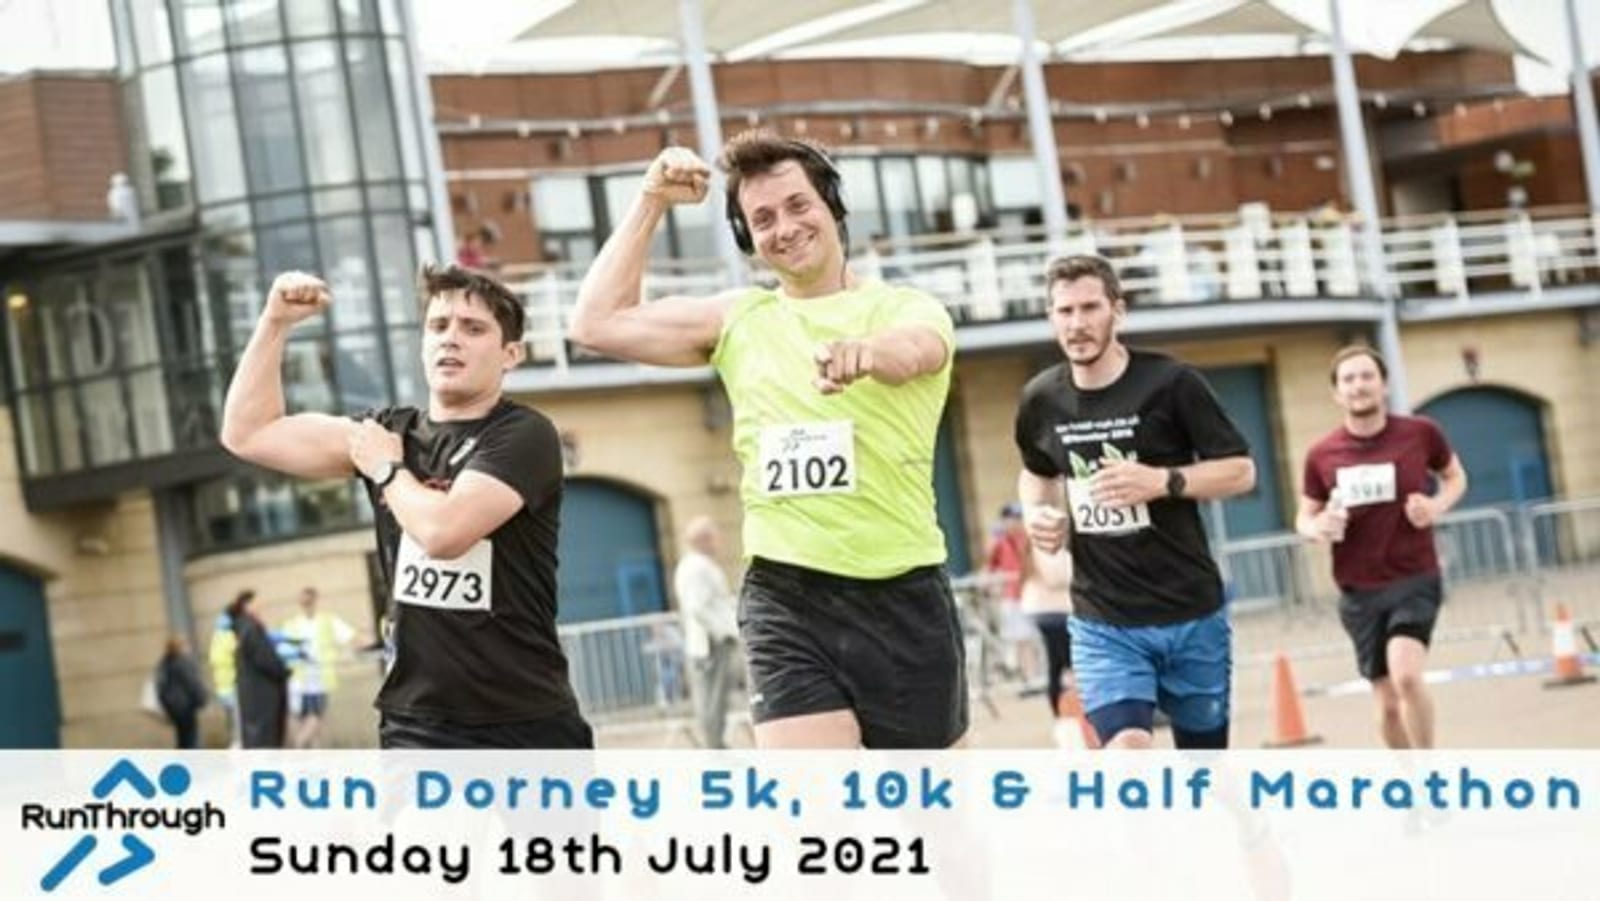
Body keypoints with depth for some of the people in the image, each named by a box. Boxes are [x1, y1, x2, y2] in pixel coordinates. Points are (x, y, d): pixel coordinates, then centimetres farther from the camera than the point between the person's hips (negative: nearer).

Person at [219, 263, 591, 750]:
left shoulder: (523, 436, -8)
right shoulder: (389, 432, 9)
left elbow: (444, 530, -25)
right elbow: (248, 433, 10)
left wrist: (386, 469, -6)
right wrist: (275, 322, 2)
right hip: (416, 727, 4)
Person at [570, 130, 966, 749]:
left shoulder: (909, 308, 1)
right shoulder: (739, 319, 11)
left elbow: (911, 351, -25)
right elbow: (597, 324, 5)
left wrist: (868, 350, -48)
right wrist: (652, 202, 5)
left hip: (904, 600, -1)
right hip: (785, 602, 1)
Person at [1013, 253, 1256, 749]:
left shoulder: (1170, 383, -10)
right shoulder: (1041, 399, 0)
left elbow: (1240, 470, -6)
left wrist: (1163, 481, -22)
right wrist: (1036, 513, 0)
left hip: (1191, 614, -1)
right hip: (1102, 623, 1)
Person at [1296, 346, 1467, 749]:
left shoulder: (1420, 433, -5)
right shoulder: (1322, 455, -3)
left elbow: (1455, 477, 13)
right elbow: (1304, 517, 9)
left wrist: (1438, 505, -9)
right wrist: (1318, 527, -15)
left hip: (1415, 580, -2)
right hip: (1359, 592, 2)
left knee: (1406, 675, -25)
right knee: (1389, 703, 9)